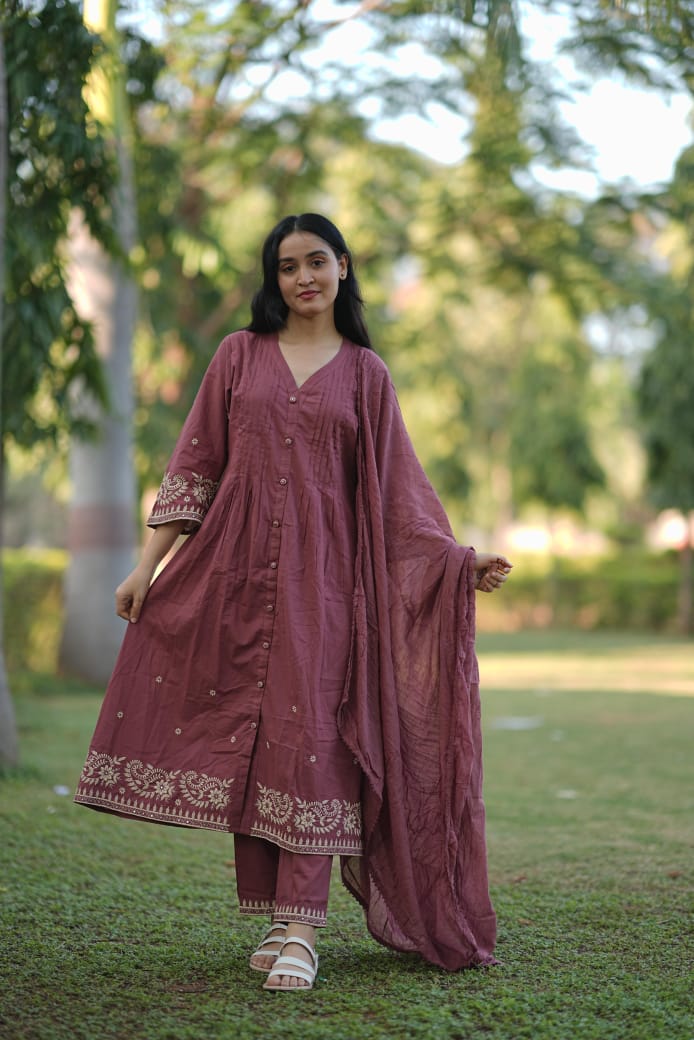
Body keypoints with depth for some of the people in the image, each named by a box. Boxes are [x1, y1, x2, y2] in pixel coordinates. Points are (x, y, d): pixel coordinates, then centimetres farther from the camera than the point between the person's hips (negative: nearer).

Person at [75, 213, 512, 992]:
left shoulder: (364, 372, 10)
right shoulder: (239, 355, 11)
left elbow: (395, 486, 10)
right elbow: (194, 465, 9)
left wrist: (460, 561, 0)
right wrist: (147, 566, 3)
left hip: (322, 573, -1)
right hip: (239, 568, 1)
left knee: (306, 733, -11)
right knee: (244, 737, -1)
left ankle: (299, 933, -11)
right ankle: (273, 920, 7)